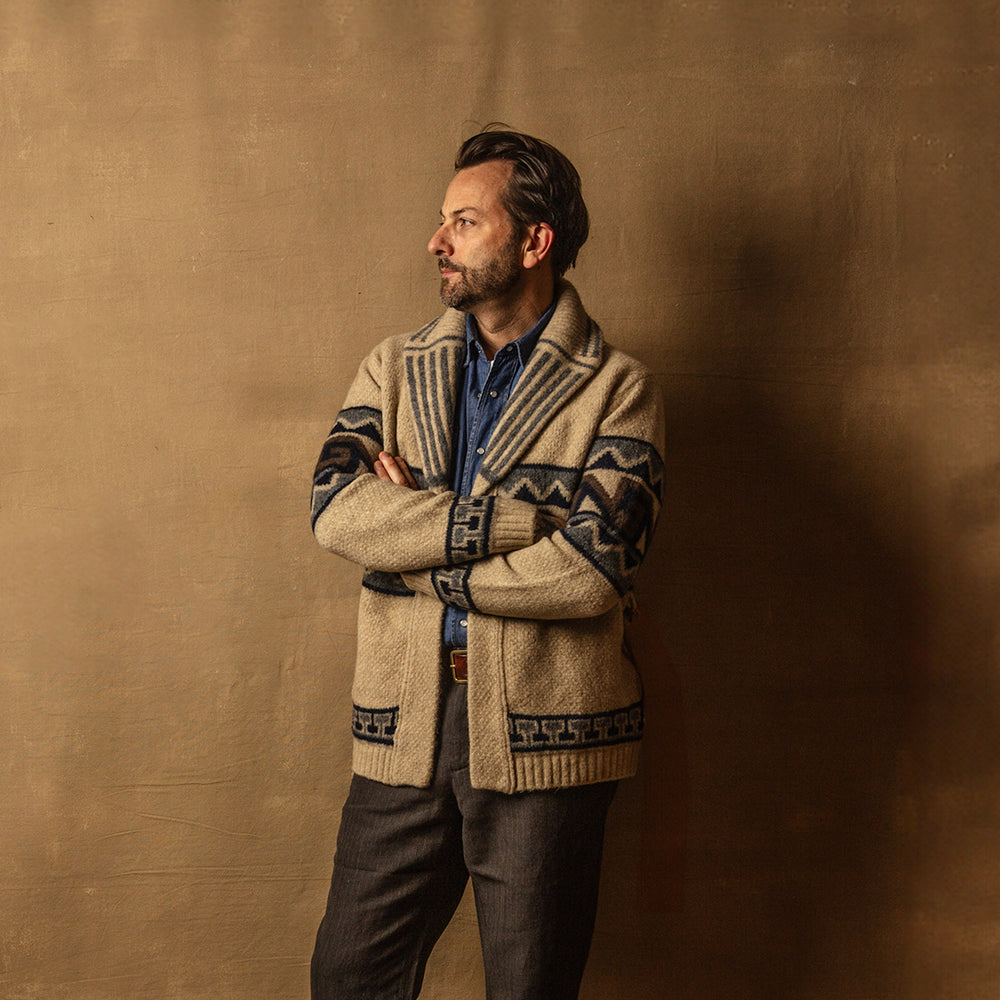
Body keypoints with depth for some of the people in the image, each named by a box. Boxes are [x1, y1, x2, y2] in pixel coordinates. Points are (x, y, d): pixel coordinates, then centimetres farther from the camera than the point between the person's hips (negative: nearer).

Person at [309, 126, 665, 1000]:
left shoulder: (617, 389, -3)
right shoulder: (394, 369, 9)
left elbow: (593, 568, -17)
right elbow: (336, 510, -8)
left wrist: (413, 549, -10)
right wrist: (523, 515, -16)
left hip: (542, 735, -3)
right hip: (405, 727, 4)